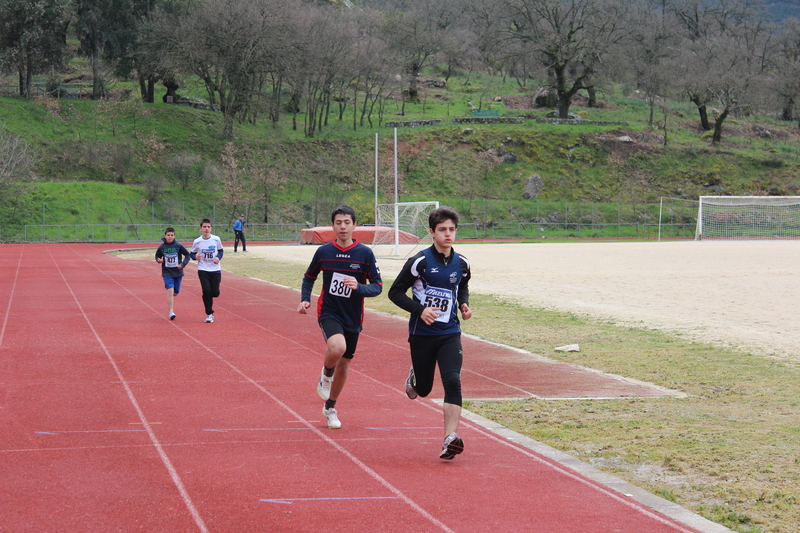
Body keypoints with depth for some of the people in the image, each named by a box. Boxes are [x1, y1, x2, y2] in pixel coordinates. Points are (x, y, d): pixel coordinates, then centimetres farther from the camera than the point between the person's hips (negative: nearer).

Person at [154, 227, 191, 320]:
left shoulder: (179, 246, -5)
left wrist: (183, 264, -9)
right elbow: (157, 256, 13)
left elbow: (187, 255, 4)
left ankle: (171, 306, 37)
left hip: (178, 273, 1)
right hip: (167, 273, -1)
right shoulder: (161, 247, -3)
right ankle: (171, 312, -19)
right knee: (170, 290, -18)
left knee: (175, 293, 9)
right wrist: (158, 260, -10)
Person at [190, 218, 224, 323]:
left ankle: (208, 298, 37)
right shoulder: (197, 242, -6)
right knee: (206, 291, -13)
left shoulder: (216, 239, -4)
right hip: (203, 270, -1)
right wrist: (195, 256, -16)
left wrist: (218, 257, -9)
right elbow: (192, 253, 7)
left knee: (215, 293, -1)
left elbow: (221, 250, 11)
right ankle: (209, 314, 1)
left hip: (215, 270, 1)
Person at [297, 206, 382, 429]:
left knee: (344, 363, 12)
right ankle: (326, 374, 2)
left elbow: (377, 286, -4)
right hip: (328, 312, -2)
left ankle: (330, 407, 35)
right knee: (337, 347, -31)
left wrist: (358, 287, -23)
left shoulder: (365, 253, -6)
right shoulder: (323, 252, -2)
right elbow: (309, 277, 15)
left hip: (352, 318, 2)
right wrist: (305, 299, -1)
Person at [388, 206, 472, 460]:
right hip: (422, 334, -2)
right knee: (423, 390, 11)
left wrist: (464, 304, 4)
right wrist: (420, 310, -19)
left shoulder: (461, 264, 2)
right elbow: (395, 292, -7)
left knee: (453, 381, -18)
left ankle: (450, 438, -21)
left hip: (450, 334, 2)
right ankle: (414, 376, 49)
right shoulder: (420, 262, -11)